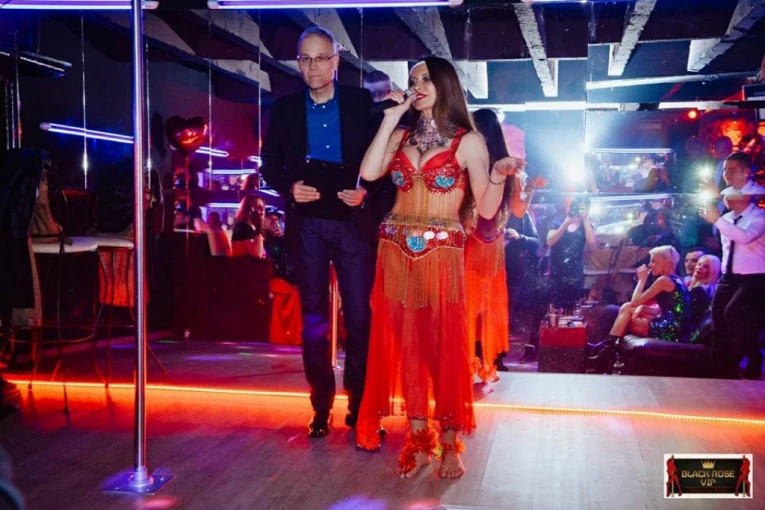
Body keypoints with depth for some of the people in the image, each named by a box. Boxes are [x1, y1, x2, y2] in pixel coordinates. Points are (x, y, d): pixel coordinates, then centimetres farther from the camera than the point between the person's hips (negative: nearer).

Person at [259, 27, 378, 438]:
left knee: (360, 316, 1)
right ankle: (321, 407, 19)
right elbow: (270, 164, 9)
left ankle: (360, 405, 16)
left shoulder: (362, 103, 4)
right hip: (306, 225, 2)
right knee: (314, 319, 7)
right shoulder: (284, 109, 9)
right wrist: (289, 188, -10)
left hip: (352, 222, -1)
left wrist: (366, 192, -14)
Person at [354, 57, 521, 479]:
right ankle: (417, 437, 19)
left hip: (441, 254, -3)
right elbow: (368, 173, -8)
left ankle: (450, 443, 16)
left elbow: (486, 209, -3)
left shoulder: (468, 140, 0)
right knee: (406, 343, 7)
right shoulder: (401, 135, 10)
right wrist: (391, 118, -4)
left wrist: (498, 176, -22)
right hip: (396, 251, 4)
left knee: (444, 345, 1)